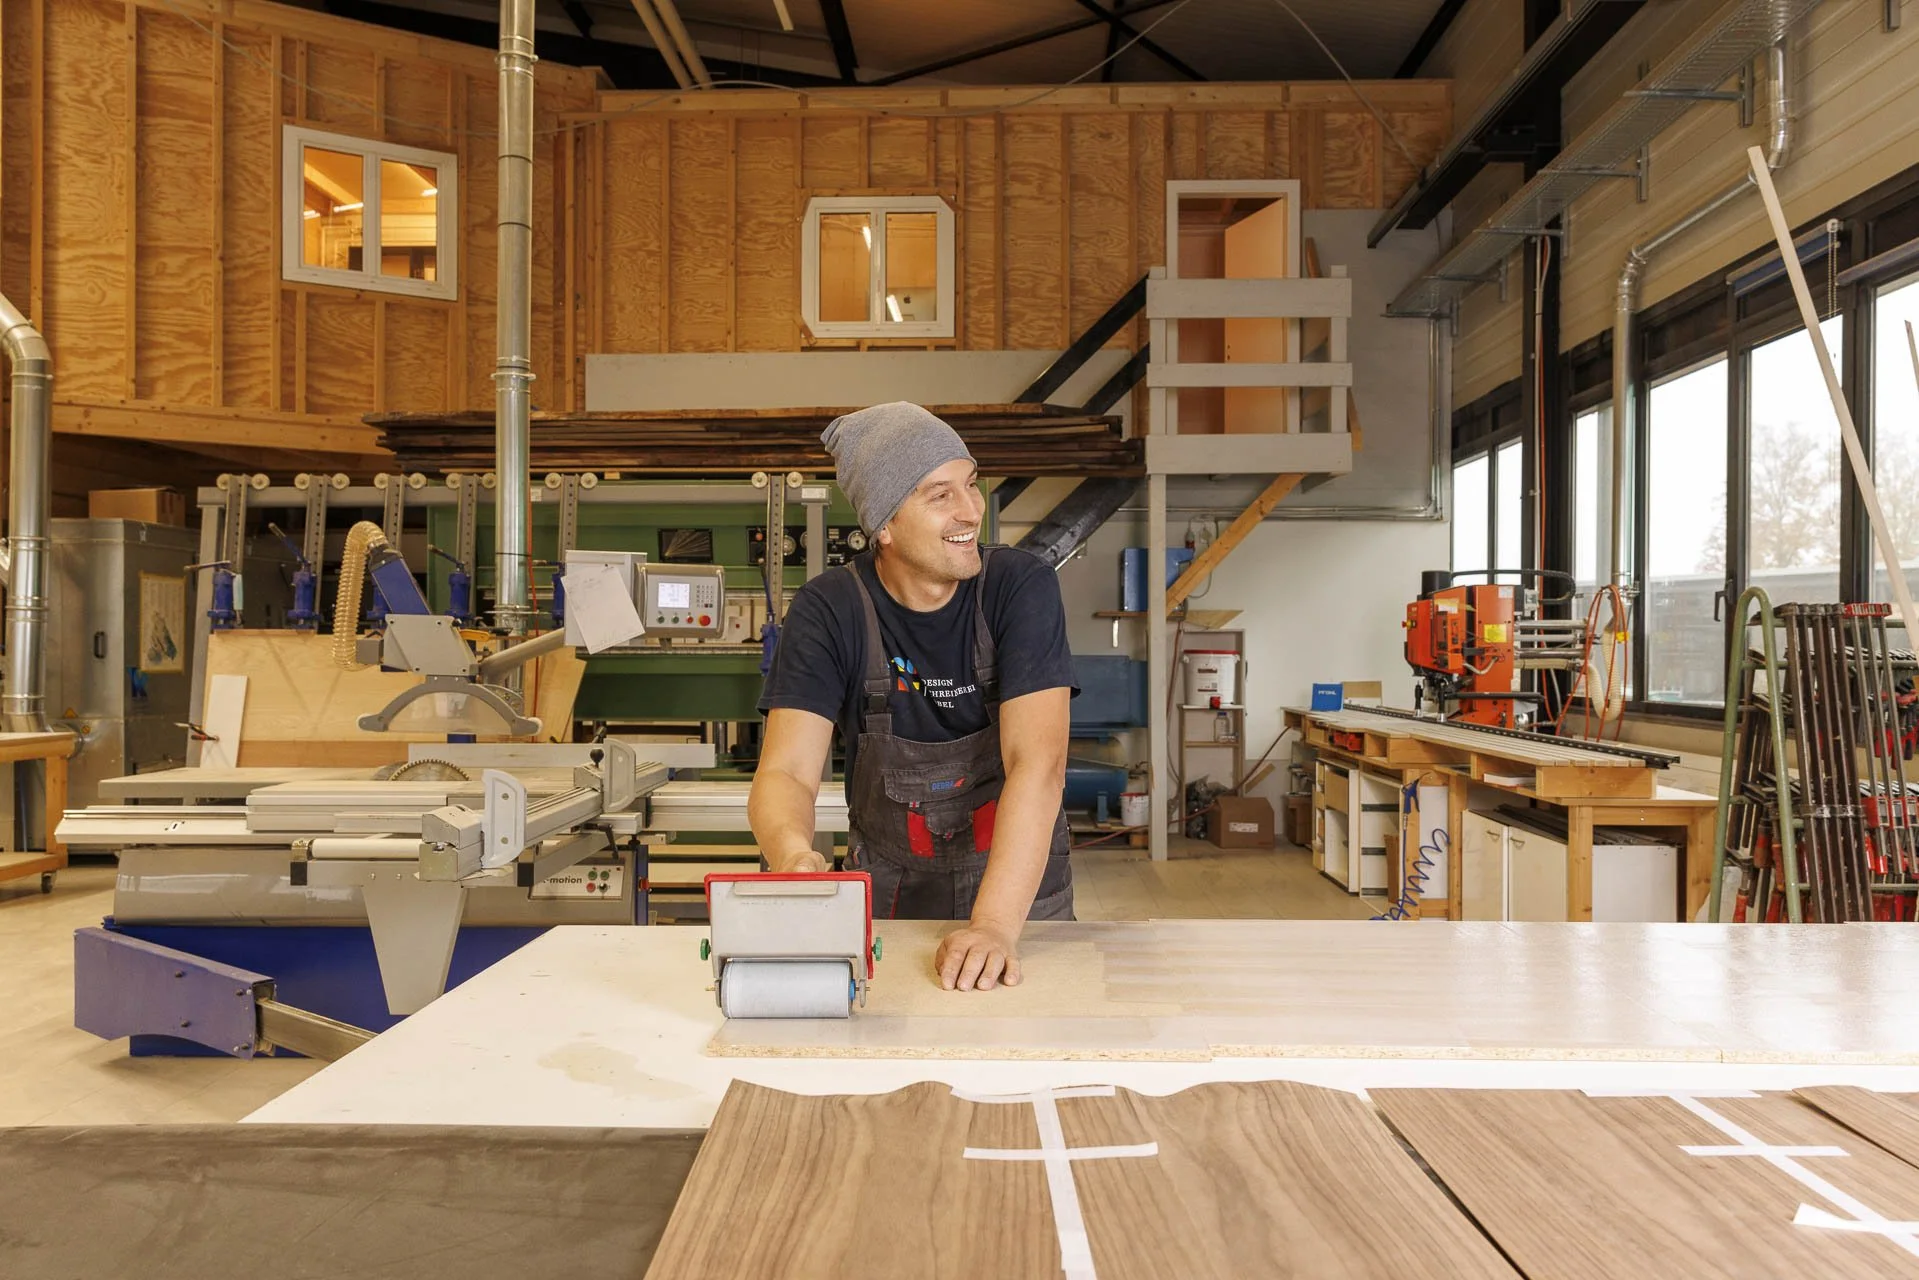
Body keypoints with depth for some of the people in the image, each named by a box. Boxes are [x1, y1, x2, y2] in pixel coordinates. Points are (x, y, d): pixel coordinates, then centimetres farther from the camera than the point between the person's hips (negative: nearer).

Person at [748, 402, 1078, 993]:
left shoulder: (1021, 587, -13)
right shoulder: (828, 610, -9)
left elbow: (1037, 764, -22)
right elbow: (787, 771, -15)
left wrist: (994, 925, -34)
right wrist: (793, 855, -37)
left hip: (1019, 893, -1)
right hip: (888, 901, 1)